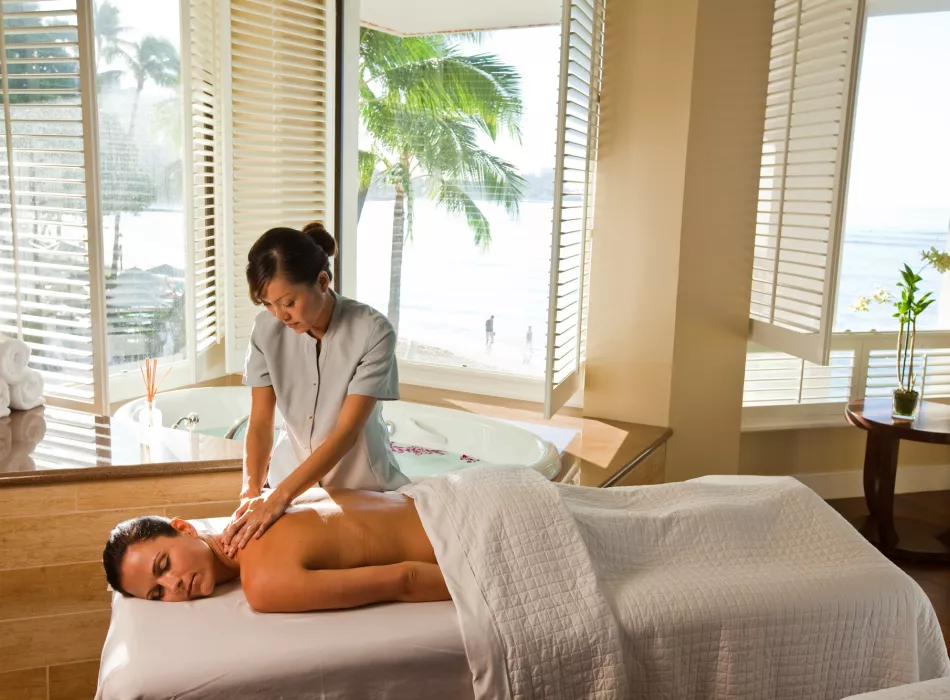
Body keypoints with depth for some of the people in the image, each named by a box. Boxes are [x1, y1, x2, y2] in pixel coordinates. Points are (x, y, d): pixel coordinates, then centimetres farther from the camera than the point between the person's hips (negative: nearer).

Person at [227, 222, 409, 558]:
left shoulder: (373, 331, -23)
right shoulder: (267, 329, -11)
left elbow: (346, 431, -25)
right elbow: (260, 424, -9)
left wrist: (279, 496, -32)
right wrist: (252, 493, -24)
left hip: (368, 491, -3)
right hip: (307, 486, 3)